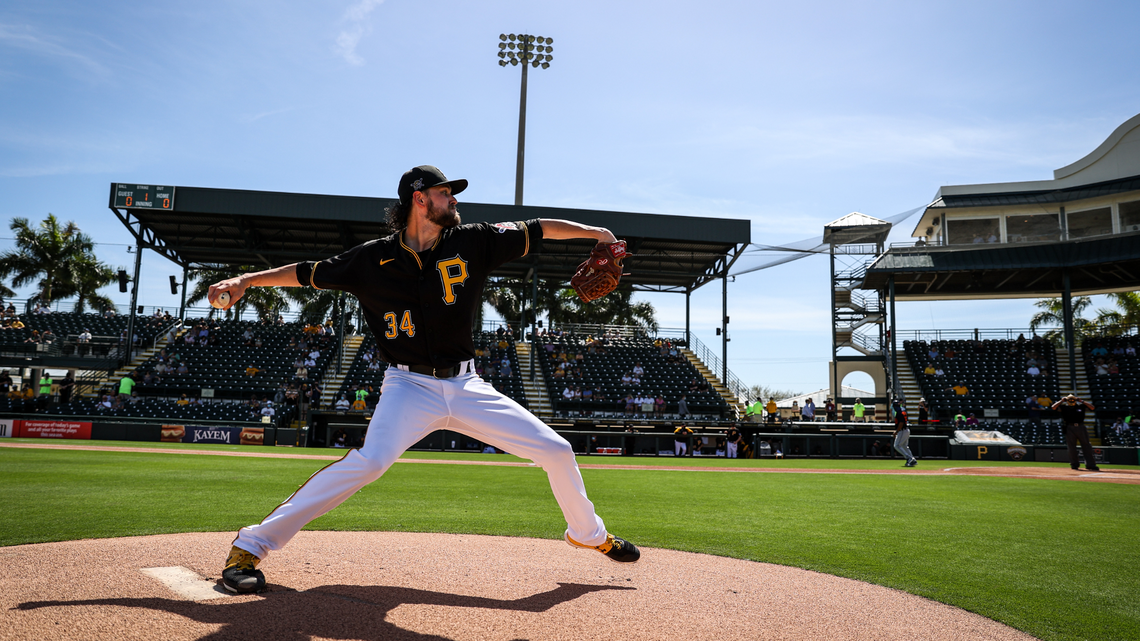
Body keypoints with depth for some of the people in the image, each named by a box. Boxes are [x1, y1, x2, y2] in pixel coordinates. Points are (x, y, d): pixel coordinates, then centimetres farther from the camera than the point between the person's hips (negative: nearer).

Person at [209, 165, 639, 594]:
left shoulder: (472, 242, 1)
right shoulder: (373, 258, -3)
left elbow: (536, 230, 7)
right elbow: (308, 273, 7)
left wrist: (593, 232, 6)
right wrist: (246, 280, -1)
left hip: (467, 388, 4)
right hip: (411, 387, -3)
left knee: (556, 451, 3)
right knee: (369, 461, -31)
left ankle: (588, 533, 31)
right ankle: (249, 547, -17)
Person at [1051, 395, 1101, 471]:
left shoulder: (1081, 406, 10)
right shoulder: (1064, 407, 7)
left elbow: (1092, 407, 3)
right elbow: (1054, 407, -3)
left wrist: (1082, 401, -1)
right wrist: (1062, 400, 0)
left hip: (1081, 427, 1)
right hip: (1069, 428, -1)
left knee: (1087, 446, 0)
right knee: (1071, 447, 1)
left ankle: (1091, 466, 2)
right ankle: (1074, 465, 10)